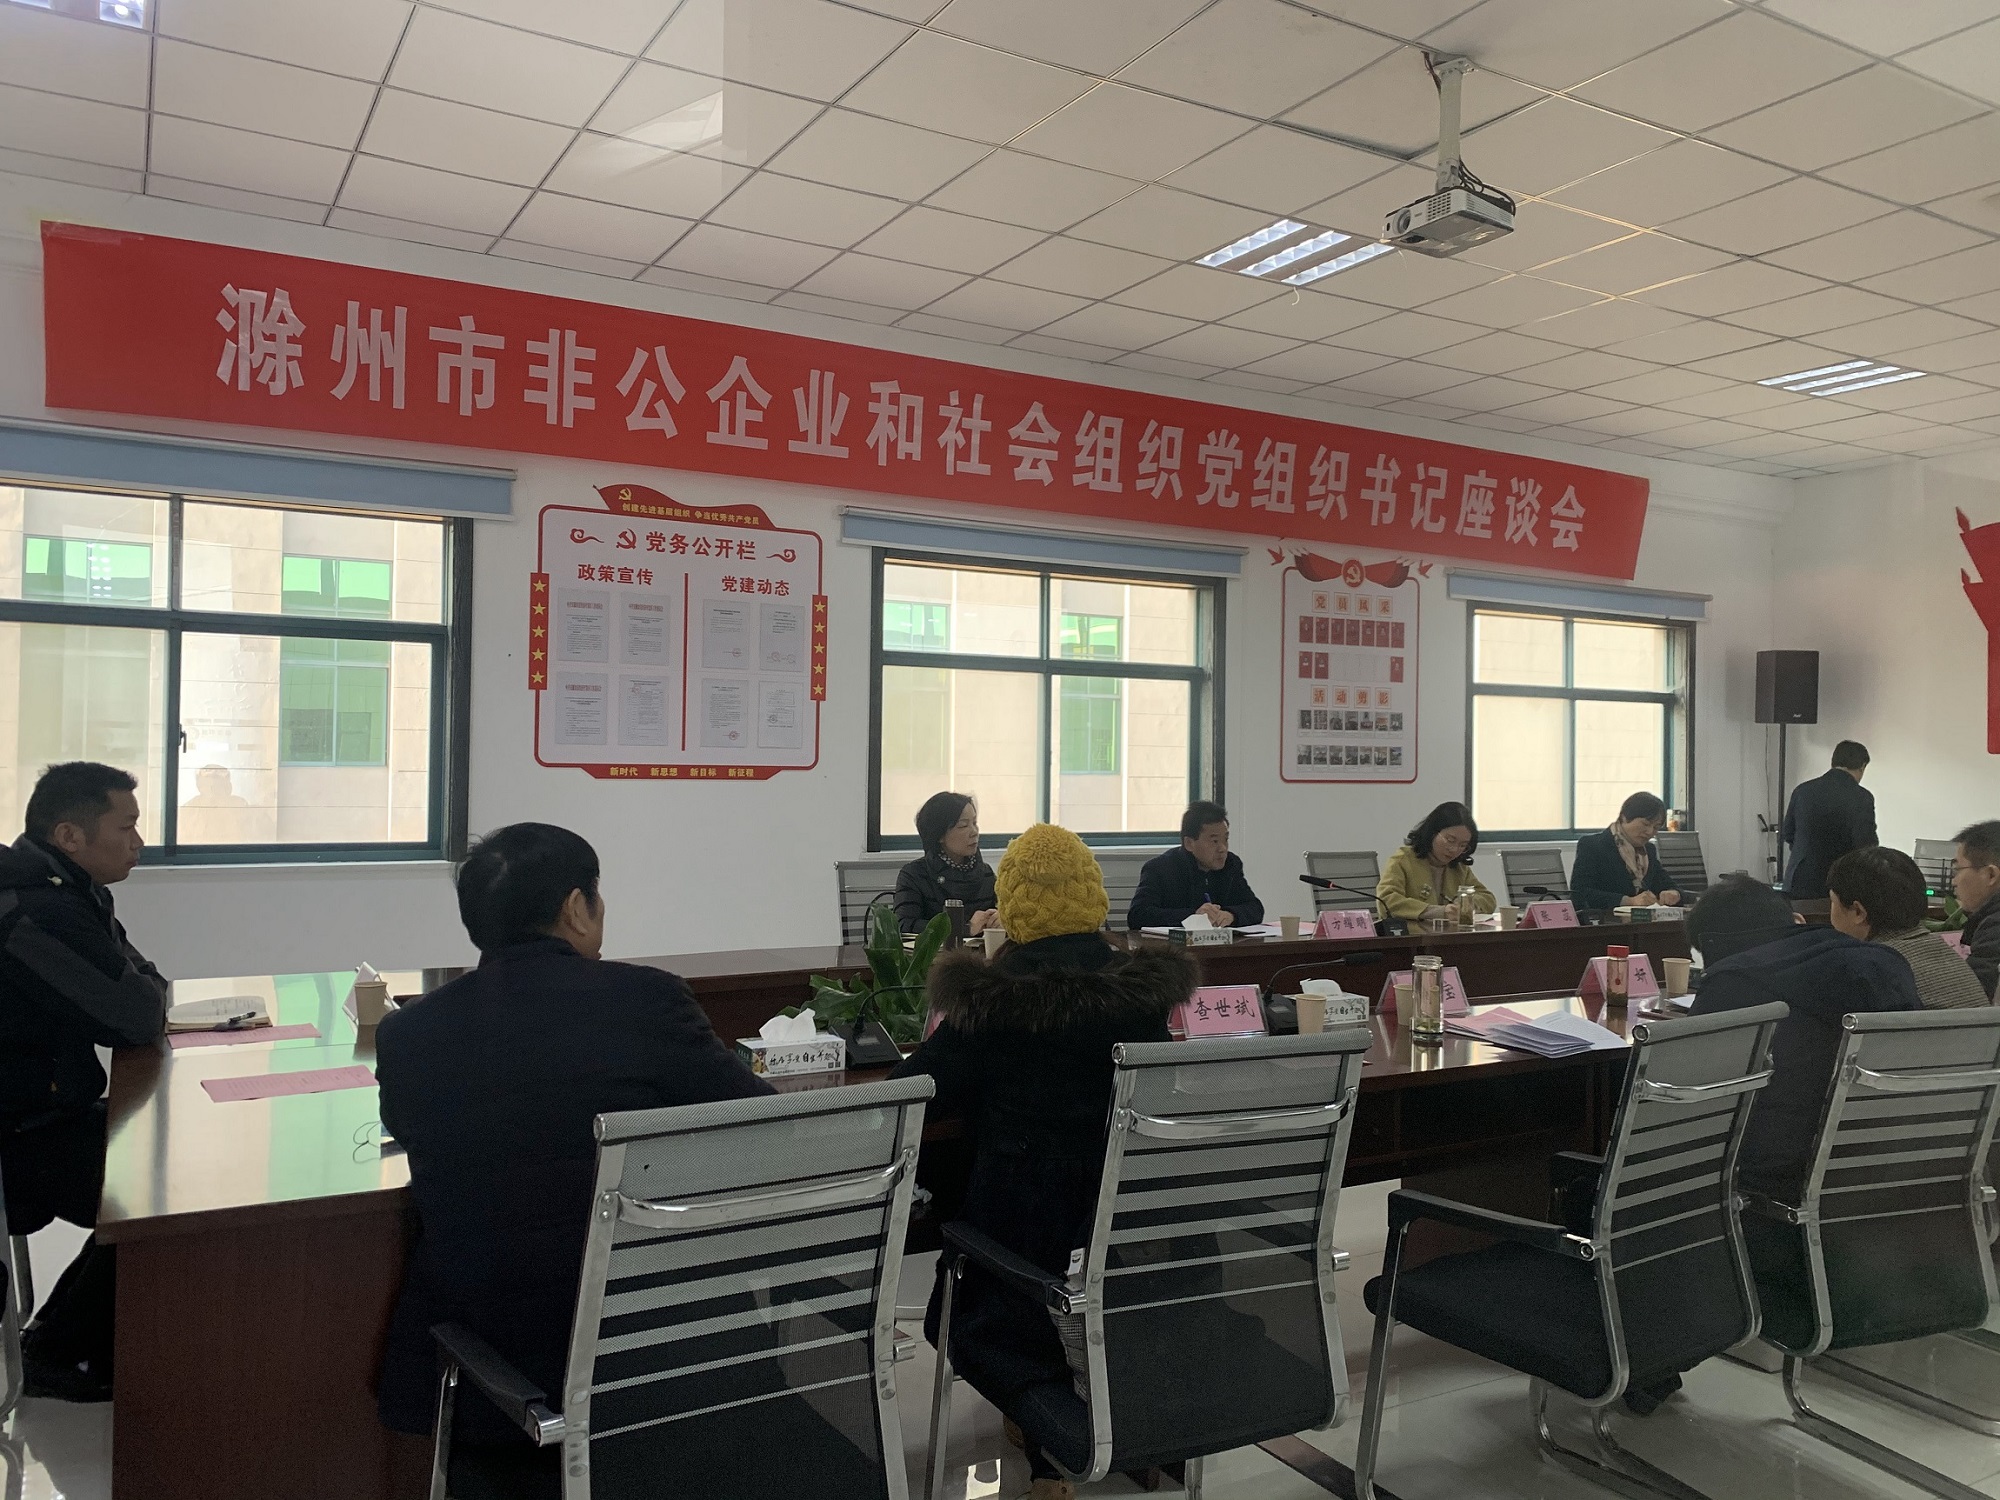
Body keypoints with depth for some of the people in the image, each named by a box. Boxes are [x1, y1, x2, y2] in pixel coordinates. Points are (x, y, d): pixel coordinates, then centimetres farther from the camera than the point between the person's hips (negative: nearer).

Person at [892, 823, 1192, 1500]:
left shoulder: (990, 996, -17)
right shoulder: (1142, 986, -7)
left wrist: (937, 1044, 12)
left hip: (1024, 1223, -5)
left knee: (959, 1318, 22)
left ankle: (1044, 1402, -5)